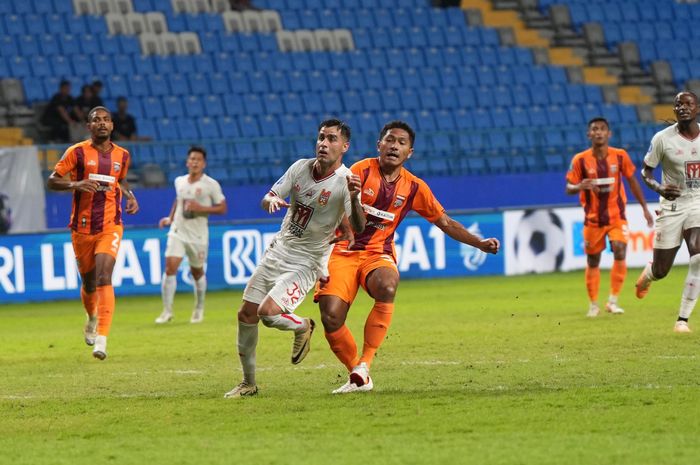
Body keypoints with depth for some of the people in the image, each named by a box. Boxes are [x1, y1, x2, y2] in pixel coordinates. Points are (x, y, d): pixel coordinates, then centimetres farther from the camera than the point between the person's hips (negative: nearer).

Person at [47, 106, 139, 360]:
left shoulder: (122, 155, 6)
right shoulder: (77, 152, -4)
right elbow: (51, 181, -5)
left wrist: (130, 196, 6)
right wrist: (76, 184, -23)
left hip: (110, 226, 0)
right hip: (82, 227, 0)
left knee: (104, 278, -19)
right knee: (89, 283, 12)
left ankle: (101, 339, -26)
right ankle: (92, 319, 46)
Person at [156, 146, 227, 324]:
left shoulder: (211, 184, -6)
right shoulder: (179, 181, 6)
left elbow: (222, 208, -5)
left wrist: (201, 208, -18)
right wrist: (170, 218, 14)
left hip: (198, 235, -2)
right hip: (177, 231, 2)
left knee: (197, 272, 10)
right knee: (170, 268, -14)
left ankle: (199, 309, 32)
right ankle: (167, 311, -11)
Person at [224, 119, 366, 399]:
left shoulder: (346, 182, -19)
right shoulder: (301, 167, -2)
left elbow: (359, 228, -30)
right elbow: (268, 198, 3)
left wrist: (354, 199, -50)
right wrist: (272, 201, -22)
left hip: (306, 263, -6)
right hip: (278, 251, 6)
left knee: (268, 312, -24)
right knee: (246, 315, 4)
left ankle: (303, 327, 10)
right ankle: (248, 383, 21)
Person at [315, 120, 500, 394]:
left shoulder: (414, 187, 5)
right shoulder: (362, 171, -6)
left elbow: (445, 222, 14)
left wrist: (480, 244, 6)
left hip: (379, 255, 2)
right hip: (343, 251, -2)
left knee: (386, 287, -34)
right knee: (331, 317, -20)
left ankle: (364, 365, -27)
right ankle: (358, 376, 4)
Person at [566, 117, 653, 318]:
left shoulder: (620, 156, -5)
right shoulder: (580, 160, -8)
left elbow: (632, 181, 7)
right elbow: (569, 189, -5)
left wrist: (644, 208, 9)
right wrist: (580, 186, -29)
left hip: (617, 216, 0)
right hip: (593, 219, 0)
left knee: (620, 254, -17)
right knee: (593, 262, 7)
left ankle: (613, 301, -6)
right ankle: (593, 304, 22)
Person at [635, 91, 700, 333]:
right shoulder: (663, 138, -10)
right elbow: (645, 171, -1)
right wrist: (659, 188, -21)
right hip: (672, 205, -1)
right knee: (660, 271, 4)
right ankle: (647, 273, 45)